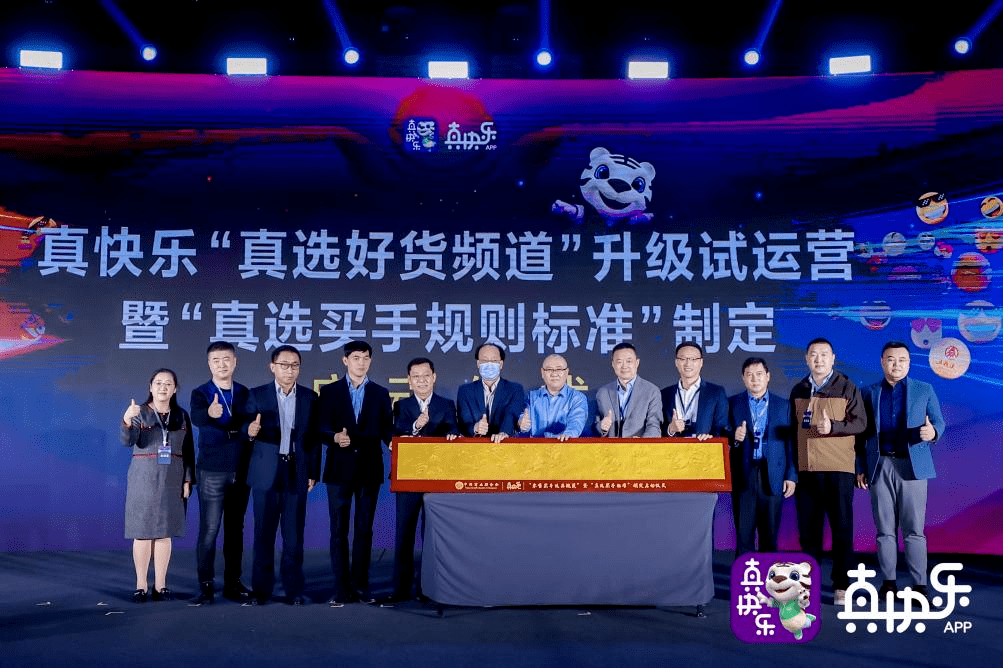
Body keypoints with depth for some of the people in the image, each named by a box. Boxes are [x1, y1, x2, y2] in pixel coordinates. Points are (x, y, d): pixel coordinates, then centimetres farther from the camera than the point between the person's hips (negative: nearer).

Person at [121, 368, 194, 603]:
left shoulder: (181, 416, 8)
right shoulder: (139, 413, -1)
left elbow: (188, 451, 8)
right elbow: (128, 441, -17)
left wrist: (188, 479, 1)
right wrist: (128, 421, -36)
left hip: (172, 479, 2)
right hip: (144, 478, -2)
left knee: (164, 532, 5)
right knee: (142, 532, 0)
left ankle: (160, 586, 11)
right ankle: (140, 586, 8)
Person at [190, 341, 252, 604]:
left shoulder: (246, 394, 9)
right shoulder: (200, 393, -1)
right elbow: (196, 417, -24)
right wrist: (210, 413, -44)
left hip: (241, 471, 3)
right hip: (212, 471, -3)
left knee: (235, 528, 9)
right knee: (209, 529, -3)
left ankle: (233, 582, 17)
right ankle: (206, 585, 5)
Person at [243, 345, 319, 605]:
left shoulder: (310, 397, 7)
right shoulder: (257, 395, 5)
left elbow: (314, 438, 8)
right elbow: (246, 428, 1)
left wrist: (313, 473, 4)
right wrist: (250, 431, -23)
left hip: (297, 474, 1)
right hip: (266, 473, -1)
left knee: (294, 534, 2)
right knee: (263, 533, 4)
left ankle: (293, 589, 11)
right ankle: (261, 589, 13)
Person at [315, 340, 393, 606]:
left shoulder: (380, 393, 10)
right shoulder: (329, 391, 6)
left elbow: (387, 430, 5)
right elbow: (321, 429, -2)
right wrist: (335, 437, -23)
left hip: (369, 469, 1)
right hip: (340, 469, -1)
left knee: (365, 530, 6)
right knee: (339, 530, 1)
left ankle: (361, 585, 15)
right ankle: (341, 588, 8)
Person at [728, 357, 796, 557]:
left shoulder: (783, 405, 10)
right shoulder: (732, 404, 7)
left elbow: (791, 443, 7)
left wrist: (792, 475, 1)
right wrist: (734, 438, -16)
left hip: (773, 477, 1)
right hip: (743, 477, -1)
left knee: (770, 536, 5)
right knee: (743, 534, 0)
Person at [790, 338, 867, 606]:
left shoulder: (846, 388, 2)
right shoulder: (798, 391, 13)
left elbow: (861, 422, -4)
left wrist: (833, 426, -21)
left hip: (838, 468, -3)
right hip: (806, 468, 4)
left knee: (842, 527, 0)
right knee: (808, 527, 7)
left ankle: (841, 586, 8)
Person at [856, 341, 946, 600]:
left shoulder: (924, 390, 8)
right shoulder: (869, 392, 10)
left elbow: (939, 422, 7)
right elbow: (862, 433, 10)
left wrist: (933, 432, -17)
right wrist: (860, 467, 5)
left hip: (912, 466, -1)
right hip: (880, 466, 1)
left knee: (914, 528, -2)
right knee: (885, 528, 4)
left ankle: (919, 585, 1)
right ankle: (888, 582, 11)